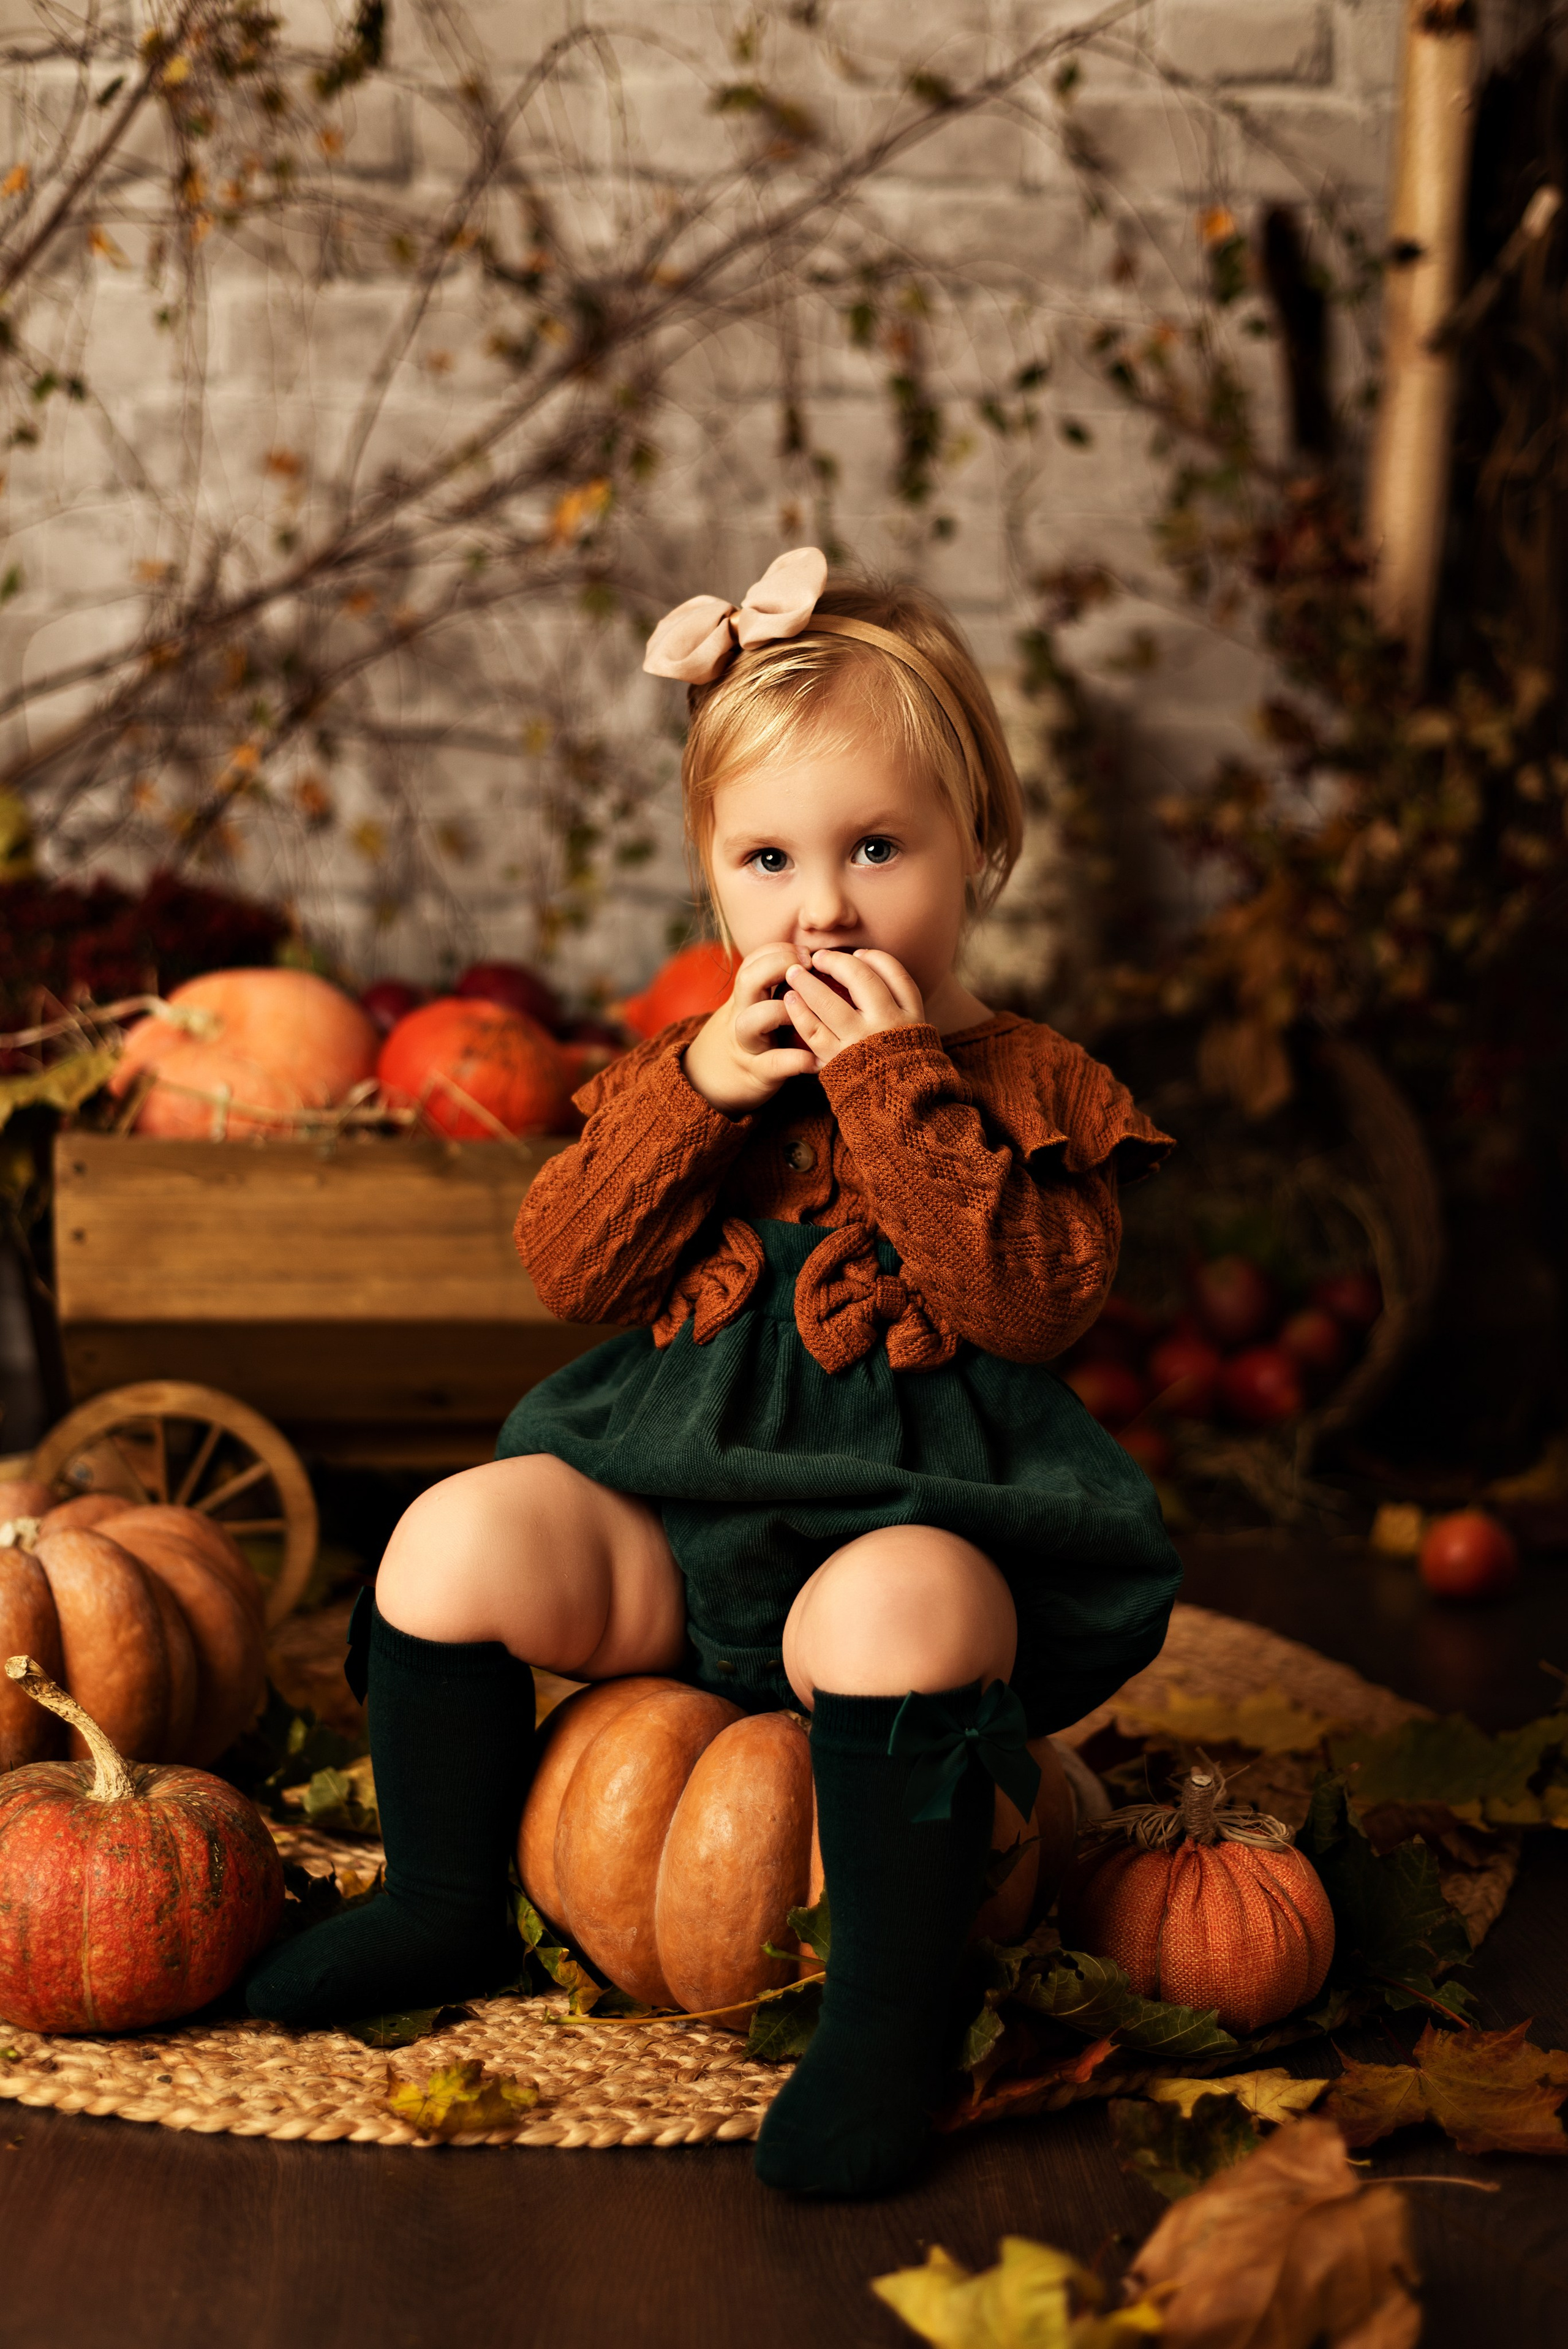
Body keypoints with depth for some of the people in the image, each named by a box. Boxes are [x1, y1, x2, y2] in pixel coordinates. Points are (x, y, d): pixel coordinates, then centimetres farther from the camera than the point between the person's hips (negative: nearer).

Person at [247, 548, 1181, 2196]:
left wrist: (894, 1085, -16)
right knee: (462, 1533, -17)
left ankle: (889, 2018, -22)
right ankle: (444, 1902, 5)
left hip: (908, 1518, -4)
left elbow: (1033, 1301, -15)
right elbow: (569, 1270, 2)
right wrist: (696, 1096, -11)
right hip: (676, 1520, 5)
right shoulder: (695, 1071, 13)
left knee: (898, 1611, -38)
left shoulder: (1032, 1089, 2)